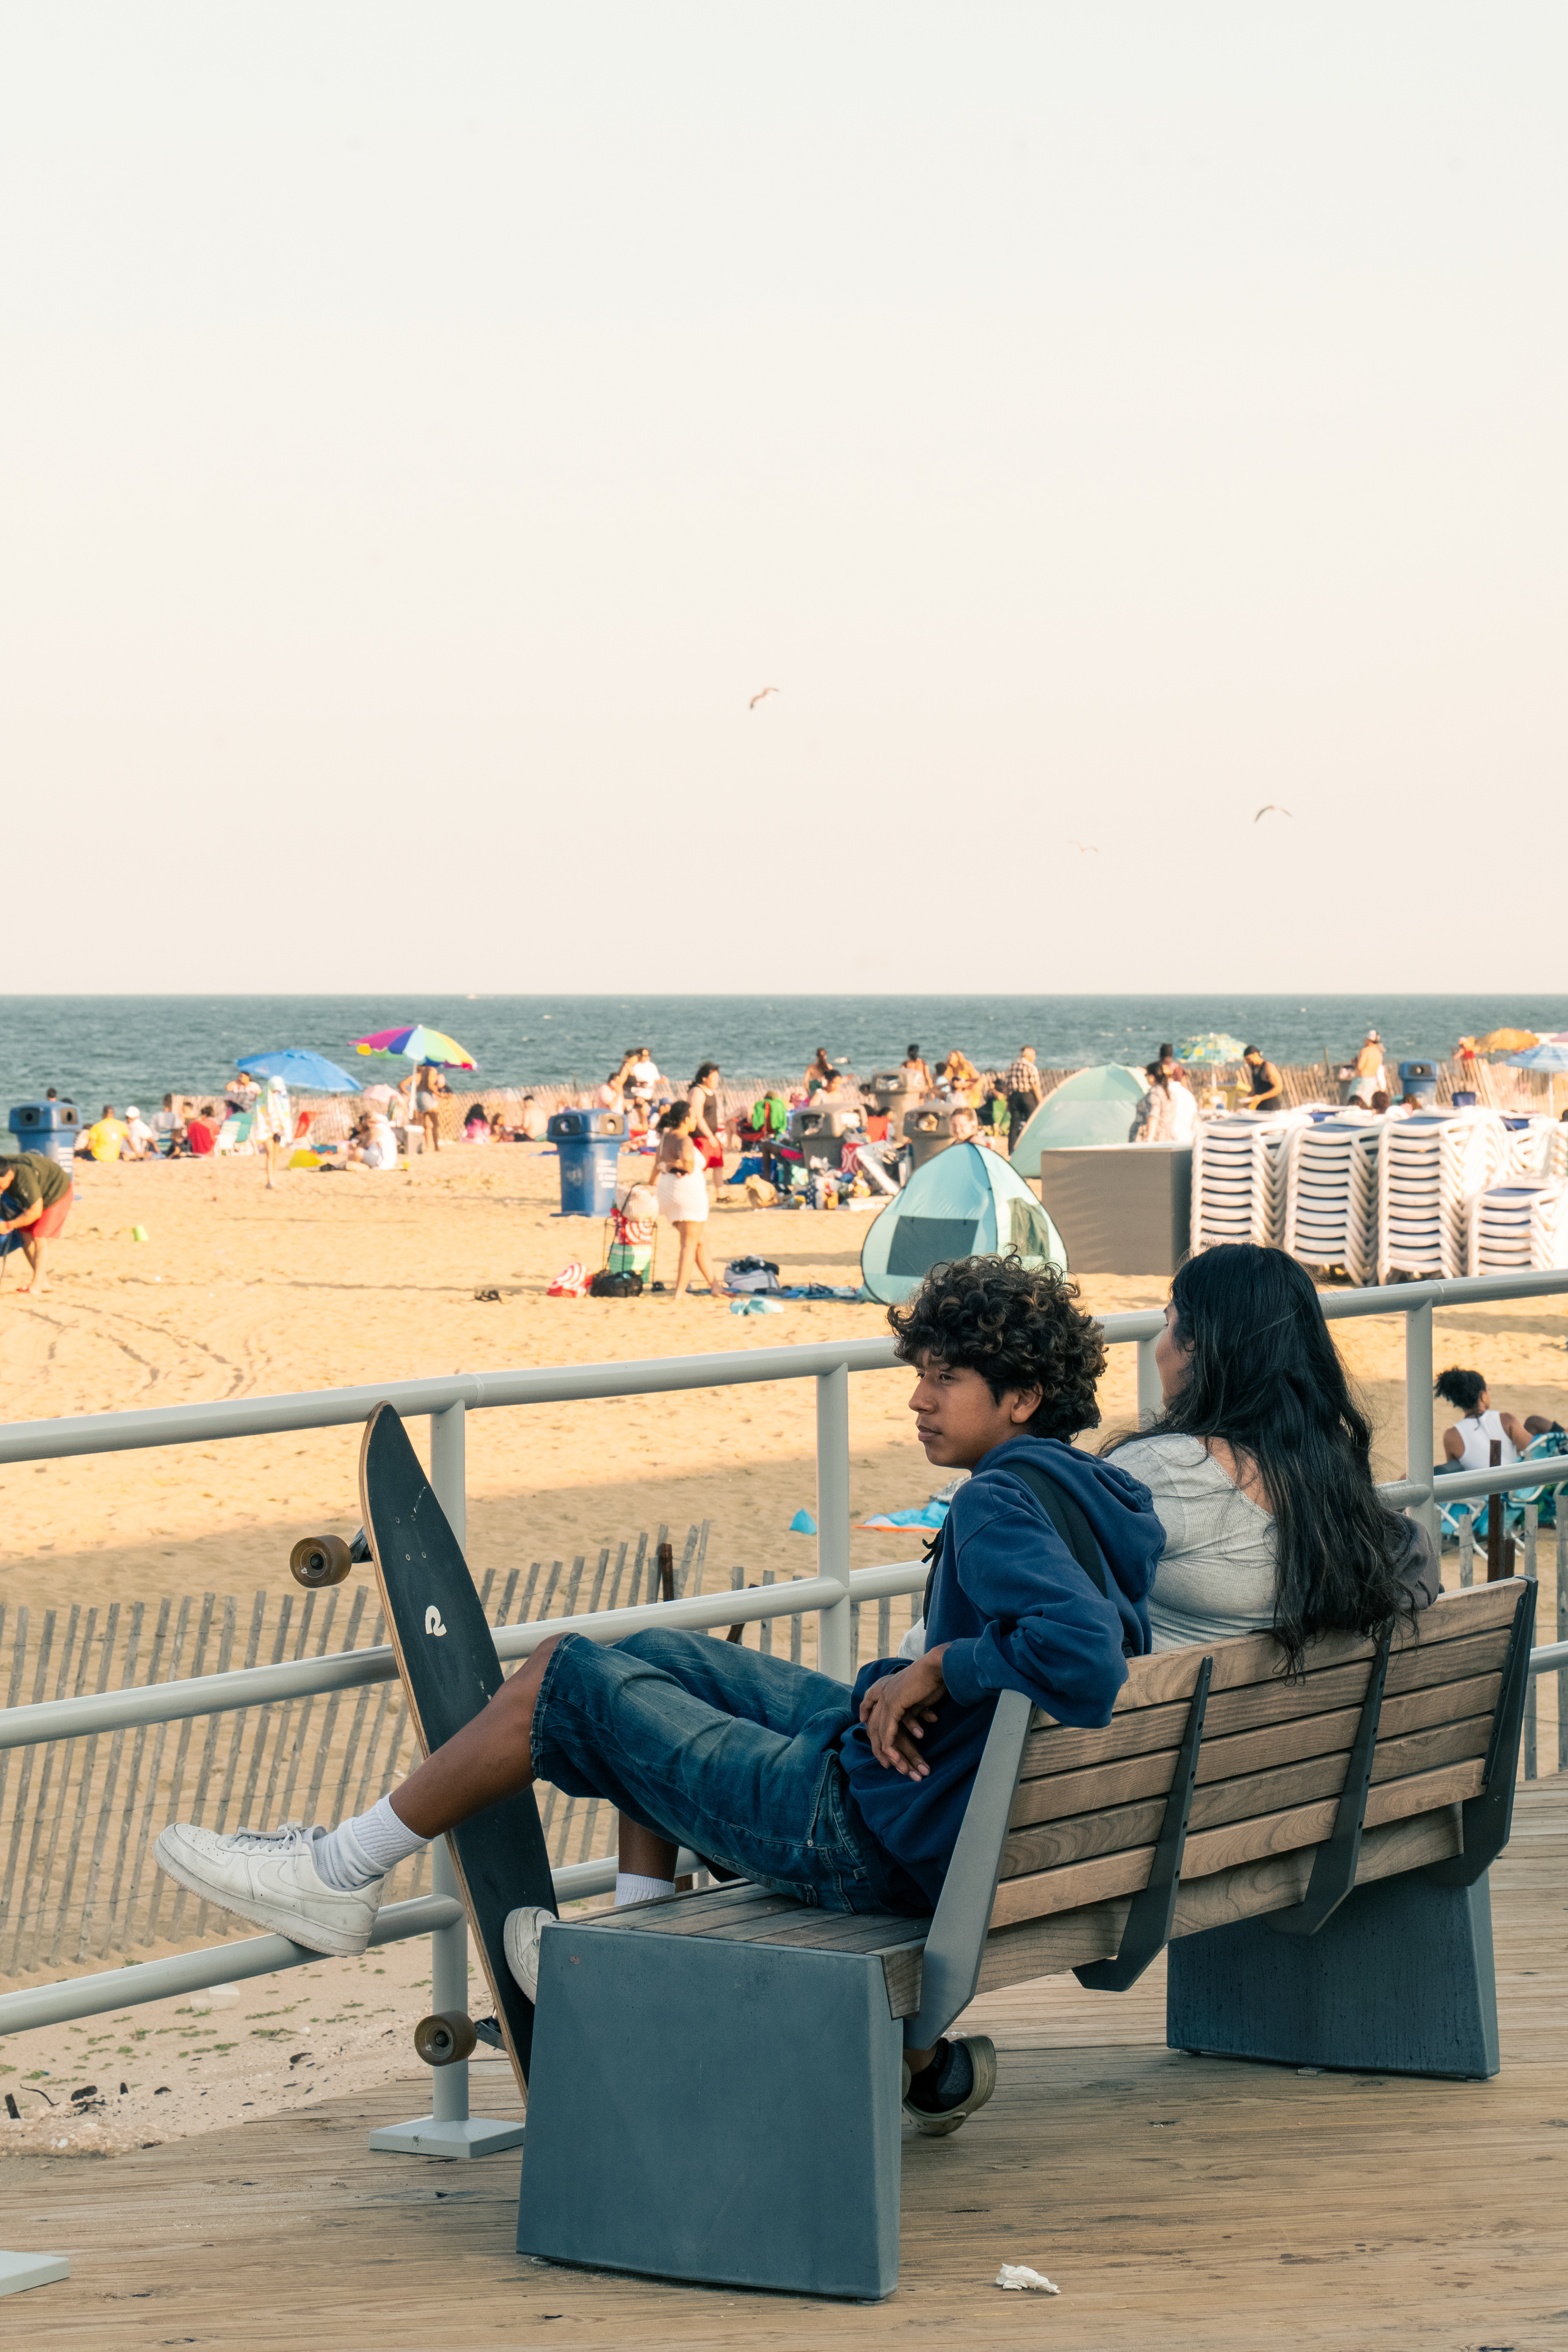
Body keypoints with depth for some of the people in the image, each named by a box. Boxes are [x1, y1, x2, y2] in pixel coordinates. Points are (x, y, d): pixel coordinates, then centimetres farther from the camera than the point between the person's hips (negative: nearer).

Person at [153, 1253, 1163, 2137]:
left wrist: (936, 1670, -23)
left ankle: (338, 1875, 13)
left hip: (873, 1837, -10)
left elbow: (1082, 1658, -39)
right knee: (652, 1659, 23)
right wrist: (911, 1679, 5)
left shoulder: (1004, 1502, -23)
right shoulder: (1098, 1495, 6)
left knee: (567, 1677, 1)